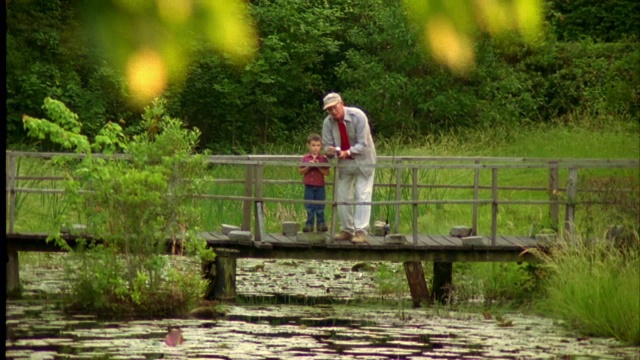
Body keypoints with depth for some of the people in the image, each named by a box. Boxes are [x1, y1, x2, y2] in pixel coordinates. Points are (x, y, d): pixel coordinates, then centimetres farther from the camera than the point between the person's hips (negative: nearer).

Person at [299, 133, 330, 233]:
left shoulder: (323, 159, -2)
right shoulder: (305, 158, 2)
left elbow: (327, 173, -7)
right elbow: (301, 171, 0)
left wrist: (319, 167, -18)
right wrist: (308, 167, -15)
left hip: (320, 187, -1)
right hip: (309, 187, 1)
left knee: (320, 208, 4)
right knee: (309, 208, 6)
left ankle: (321, 224, 12)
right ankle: (309, 224, 12)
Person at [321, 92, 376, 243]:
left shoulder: (358, 116, -22)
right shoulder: (328, 122, -10)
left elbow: (363, 144, -24)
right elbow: (327, 146, -6)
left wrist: (347, 152, -39)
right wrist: (330, 151, -31)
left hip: (363, 161, -5)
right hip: (344, 163, 5)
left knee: (362, 195, -10)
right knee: (342, 197, 7)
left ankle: (361, 231, -11)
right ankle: (347, 230, 18)